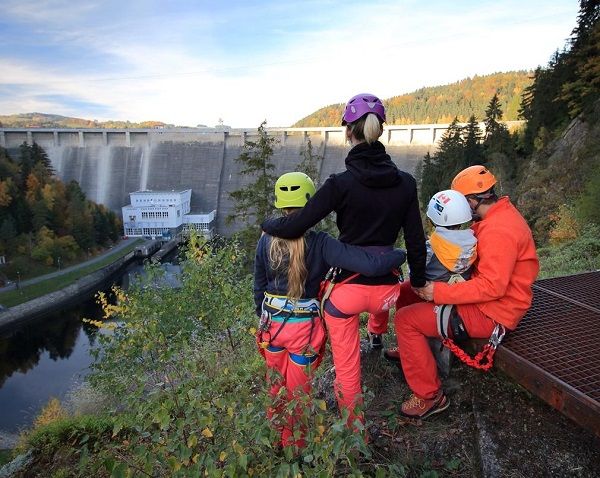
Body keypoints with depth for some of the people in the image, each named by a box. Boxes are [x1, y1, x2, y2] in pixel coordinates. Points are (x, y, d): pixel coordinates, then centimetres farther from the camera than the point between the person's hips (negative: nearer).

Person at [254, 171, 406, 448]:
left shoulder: (266, 241, -9)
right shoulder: (321, 244, -21)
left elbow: (259, 287, 3)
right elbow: (372, 265, -30)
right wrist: (402, 254, -11)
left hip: (271, 323, 4)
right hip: (304, 328, -3)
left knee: (276, 385, 27)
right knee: (298, 390, 20)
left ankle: (275, 433, 49)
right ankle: (293, 443, 40)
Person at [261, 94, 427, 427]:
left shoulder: (341, 184, -15)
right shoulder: (405, 182, -4)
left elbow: (293, 228, -17)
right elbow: (416, 240, 3)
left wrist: (268, 224, 5)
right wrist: (419, 281, 19)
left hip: (345, 289, -4)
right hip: (387, 288, 5)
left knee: (347, 368, 17)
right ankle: (377, 335, 72)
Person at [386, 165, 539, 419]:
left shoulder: (498, 231, -26)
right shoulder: (501, 213, 7)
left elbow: (492, 286, -30)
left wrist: (440, 292, -27)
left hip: (491, 313, -10)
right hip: (484, 297, 10)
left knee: (405, 319, -16)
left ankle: (430, 396, -3)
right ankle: (410, 348, 33)